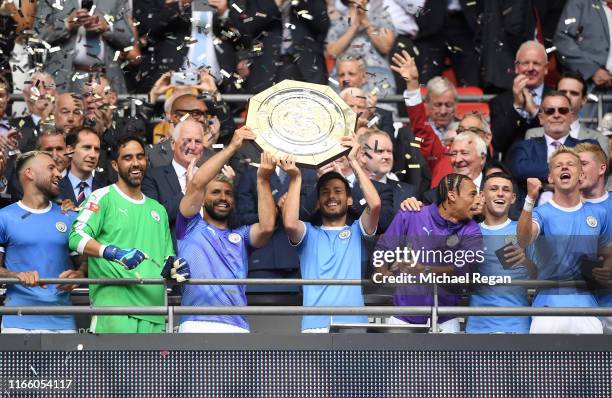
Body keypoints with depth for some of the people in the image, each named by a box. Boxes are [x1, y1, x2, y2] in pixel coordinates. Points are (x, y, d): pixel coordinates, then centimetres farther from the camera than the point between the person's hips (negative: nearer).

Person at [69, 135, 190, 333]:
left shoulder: (158, 209, 26)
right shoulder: (104, 198, 6)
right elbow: (77, 237, -8)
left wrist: (174, 267, 6)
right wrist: (115, 253, -23)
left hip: (154, 309, 6)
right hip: (113, 301, -6)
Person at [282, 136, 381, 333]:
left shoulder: (357, 232, 19)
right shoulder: (309, 234, 19)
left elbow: (375, 204, -1)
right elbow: (289, 223, -4)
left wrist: (354, 161, 4)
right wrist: (295, 178, 3)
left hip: (353, 323, 0)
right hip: (316, 325, 0)